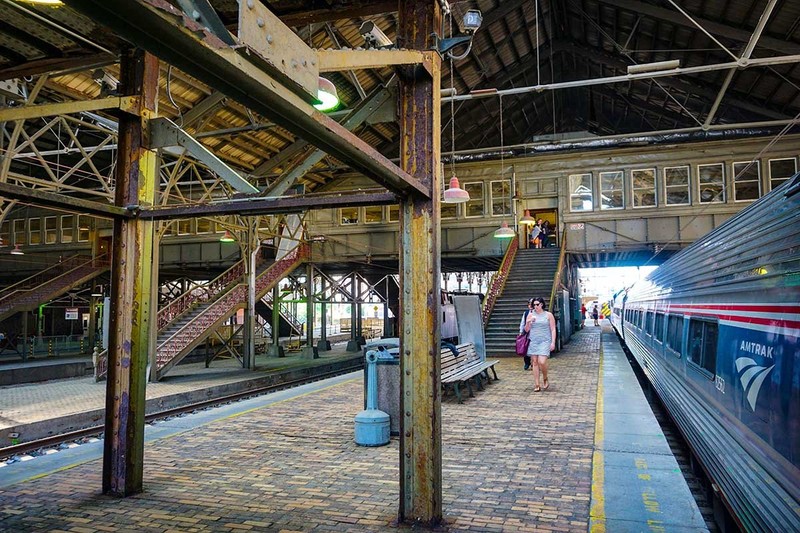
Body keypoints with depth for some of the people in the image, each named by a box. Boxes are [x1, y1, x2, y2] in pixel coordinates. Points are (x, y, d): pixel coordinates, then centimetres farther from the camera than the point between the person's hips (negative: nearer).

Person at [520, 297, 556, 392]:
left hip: (545, 341, -3)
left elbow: (553, 329, 3)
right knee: (535, 362, 1)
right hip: (533, 341, 3)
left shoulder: (548, 315, 4)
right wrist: (528, 322, -9)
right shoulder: (530, 315, 9)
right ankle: (536, 385, 7)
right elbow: (526, 330, 11)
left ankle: (545, 380, 12)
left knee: (542, 362, -15)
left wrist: (553, 342, -5)